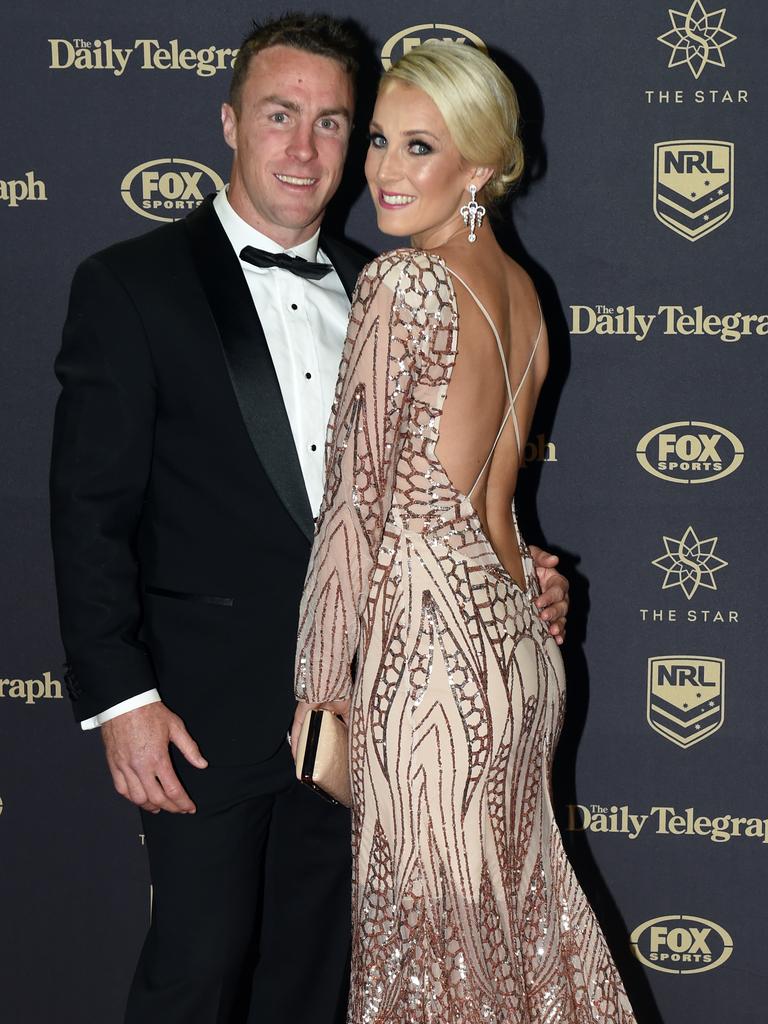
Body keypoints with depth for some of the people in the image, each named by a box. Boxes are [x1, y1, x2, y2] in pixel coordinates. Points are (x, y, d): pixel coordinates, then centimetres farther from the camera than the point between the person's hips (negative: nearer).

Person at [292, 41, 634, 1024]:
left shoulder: (403, 284, -15)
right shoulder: (518, 287, 10)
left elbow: (360, 499, -14)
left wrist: (321, 689, -9)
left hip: (429, 645, -8)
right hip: (516, 640, 9)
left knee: (431, 940, 5)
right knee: (514, 913, 20)